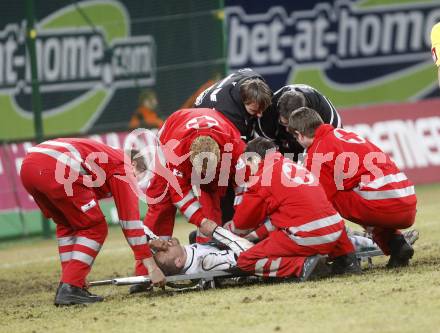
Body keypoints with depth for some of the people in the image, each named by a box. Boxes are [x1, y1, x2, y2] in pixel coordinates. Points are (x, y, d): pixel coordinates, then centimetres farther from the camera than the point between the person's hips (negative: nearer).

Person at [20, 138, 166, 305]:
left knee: (67, 225, 28)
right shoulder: (122, 168, 15)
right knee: (95, 228, 7)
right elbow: (130, 219, 7)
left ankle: (68, 286, 20)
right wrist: (152, 267, 8)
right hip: (56, 171, -9)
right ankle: (69, 289, -1)